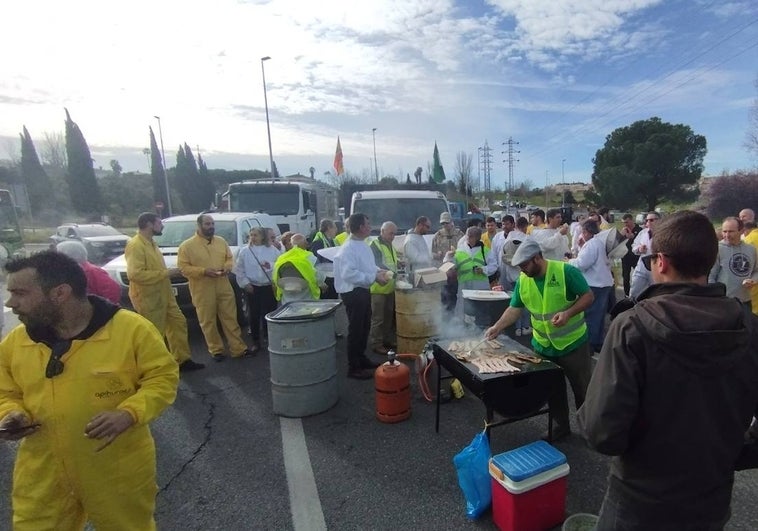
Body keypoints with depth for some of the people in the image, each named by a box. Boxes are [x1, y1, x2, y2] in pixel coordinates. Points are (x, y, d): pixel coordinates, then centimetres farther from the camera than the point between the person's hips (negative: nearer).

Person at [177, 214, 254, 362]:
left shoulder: (221, 241, 9)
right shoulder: (187, 245, -5)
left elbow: (230, 258, 16)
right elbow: (183, 267, -9)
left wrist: (227, 267, -7)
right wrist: (203, 271, -21)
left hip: (224, 288, 4)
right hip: (203, 291, -3)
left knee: (230, 318, 7)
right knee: (208, 322, 5)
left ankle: (238, 348, 15)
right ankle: (216, 350, 19)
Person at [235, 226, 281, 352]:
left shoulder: (273, 250, 2)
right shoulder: (245, 252, 4)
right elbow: (239, 270, 2)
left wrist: (271, 266, -18)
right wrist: (245, 283, -7)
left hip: (269, 287, -1)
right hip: (252, 287, 1)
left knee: (269, 313, 1)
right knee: (254, 315, 6)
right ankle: (255, 341, 19)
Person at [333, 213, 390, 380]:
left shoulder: (363, 244, 10)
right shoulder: (348, 248, -22)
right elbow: (349, 273, -31)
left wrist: (378, 271, 2)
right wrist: (374, 277, -26)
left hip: (363, 290, 10)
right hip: (352, 292, -10)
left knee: (365, 327, 20)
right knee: (355, 329, 0)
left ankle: (361, 358, 37)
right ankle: (353, 368, 12)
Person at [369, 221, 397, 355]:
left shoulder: (390, 246, 16)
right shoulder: (374, 245, -12)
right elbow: (375, 265, -24)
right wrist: (390, 272, -32)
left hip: (390, 287, 9)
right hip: (378, 288, -9)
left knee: (389, 316, 16)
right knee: (378, 318, -2)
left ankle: (387, 339, 29)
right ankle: (376, 344, 7)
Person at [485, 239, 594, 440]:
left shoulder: (566, 271, -19)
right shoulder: (522, 280, -5)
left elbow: (588, 296, -13)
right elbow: (514, 309, 0)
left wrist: (568, 313, -27)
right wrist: (496, 327, -12)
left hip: (573, 343, -4)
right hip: (543, 346, 4)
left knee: (582, 388, 12)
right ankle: (562, 425, 37)